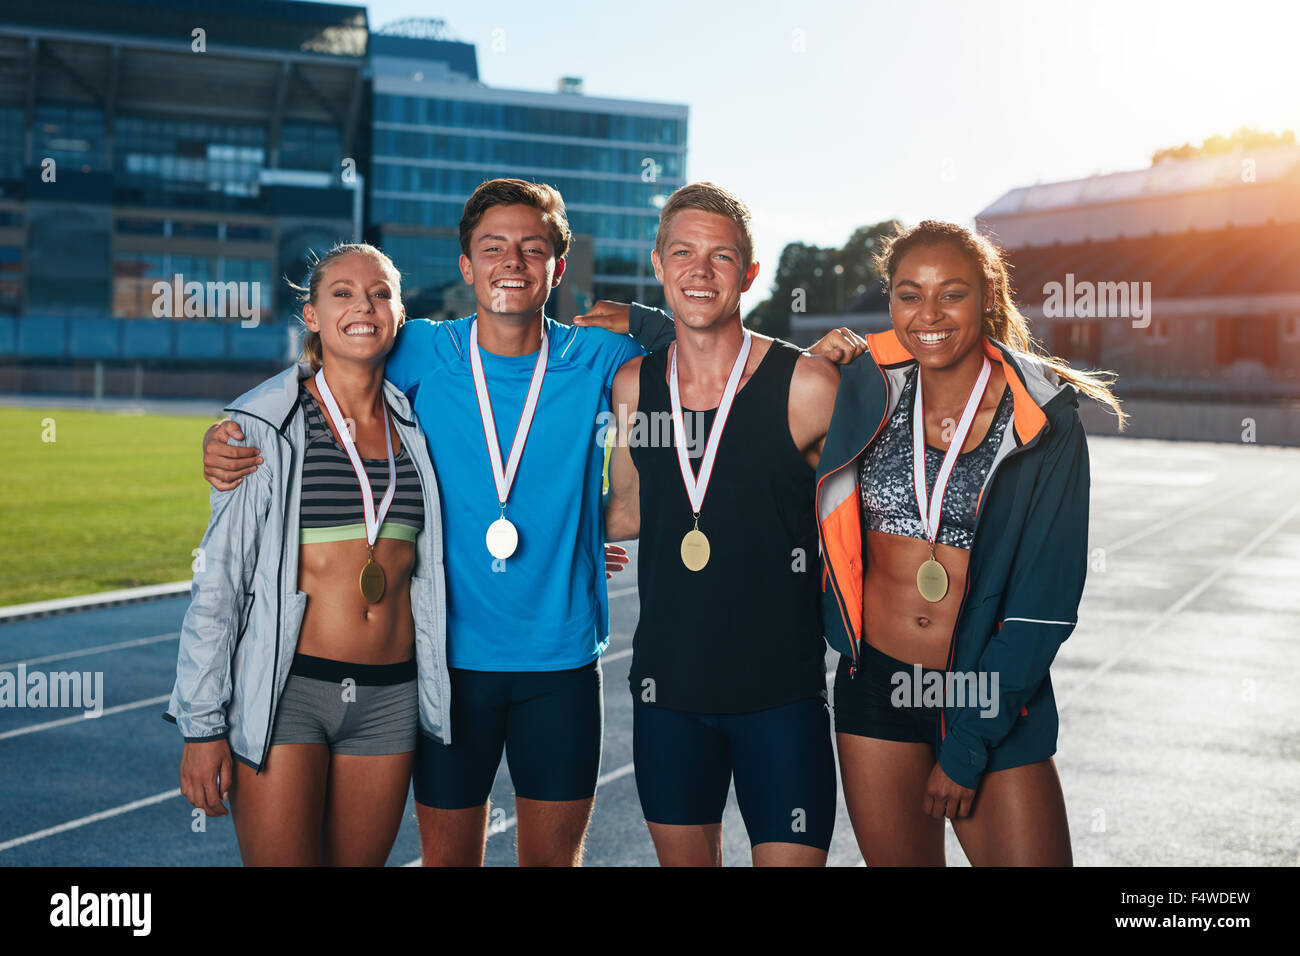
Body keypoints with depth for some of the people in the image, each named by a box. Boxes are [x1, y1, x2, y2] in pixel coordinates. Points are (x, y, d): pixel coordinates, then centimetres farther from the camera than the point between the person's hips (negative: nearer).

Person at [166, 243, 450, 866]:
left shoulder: (413, 430, 9)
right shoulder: (264, 423, -3)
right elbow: (219, 575, -4)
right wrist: (202, 724, -7)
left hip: (388, 699, 4)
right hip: (284, 692, -4)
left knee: (358, 861, 10)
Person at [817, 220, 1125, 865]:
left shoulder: (1042, 419, -8)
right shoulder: (867, 395, 0)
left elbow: (1045, 600, -10)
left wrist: (967, 748, -11)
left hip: (993, 698, -2)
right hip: (877, 688, 2)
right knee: (897, 858, 12)